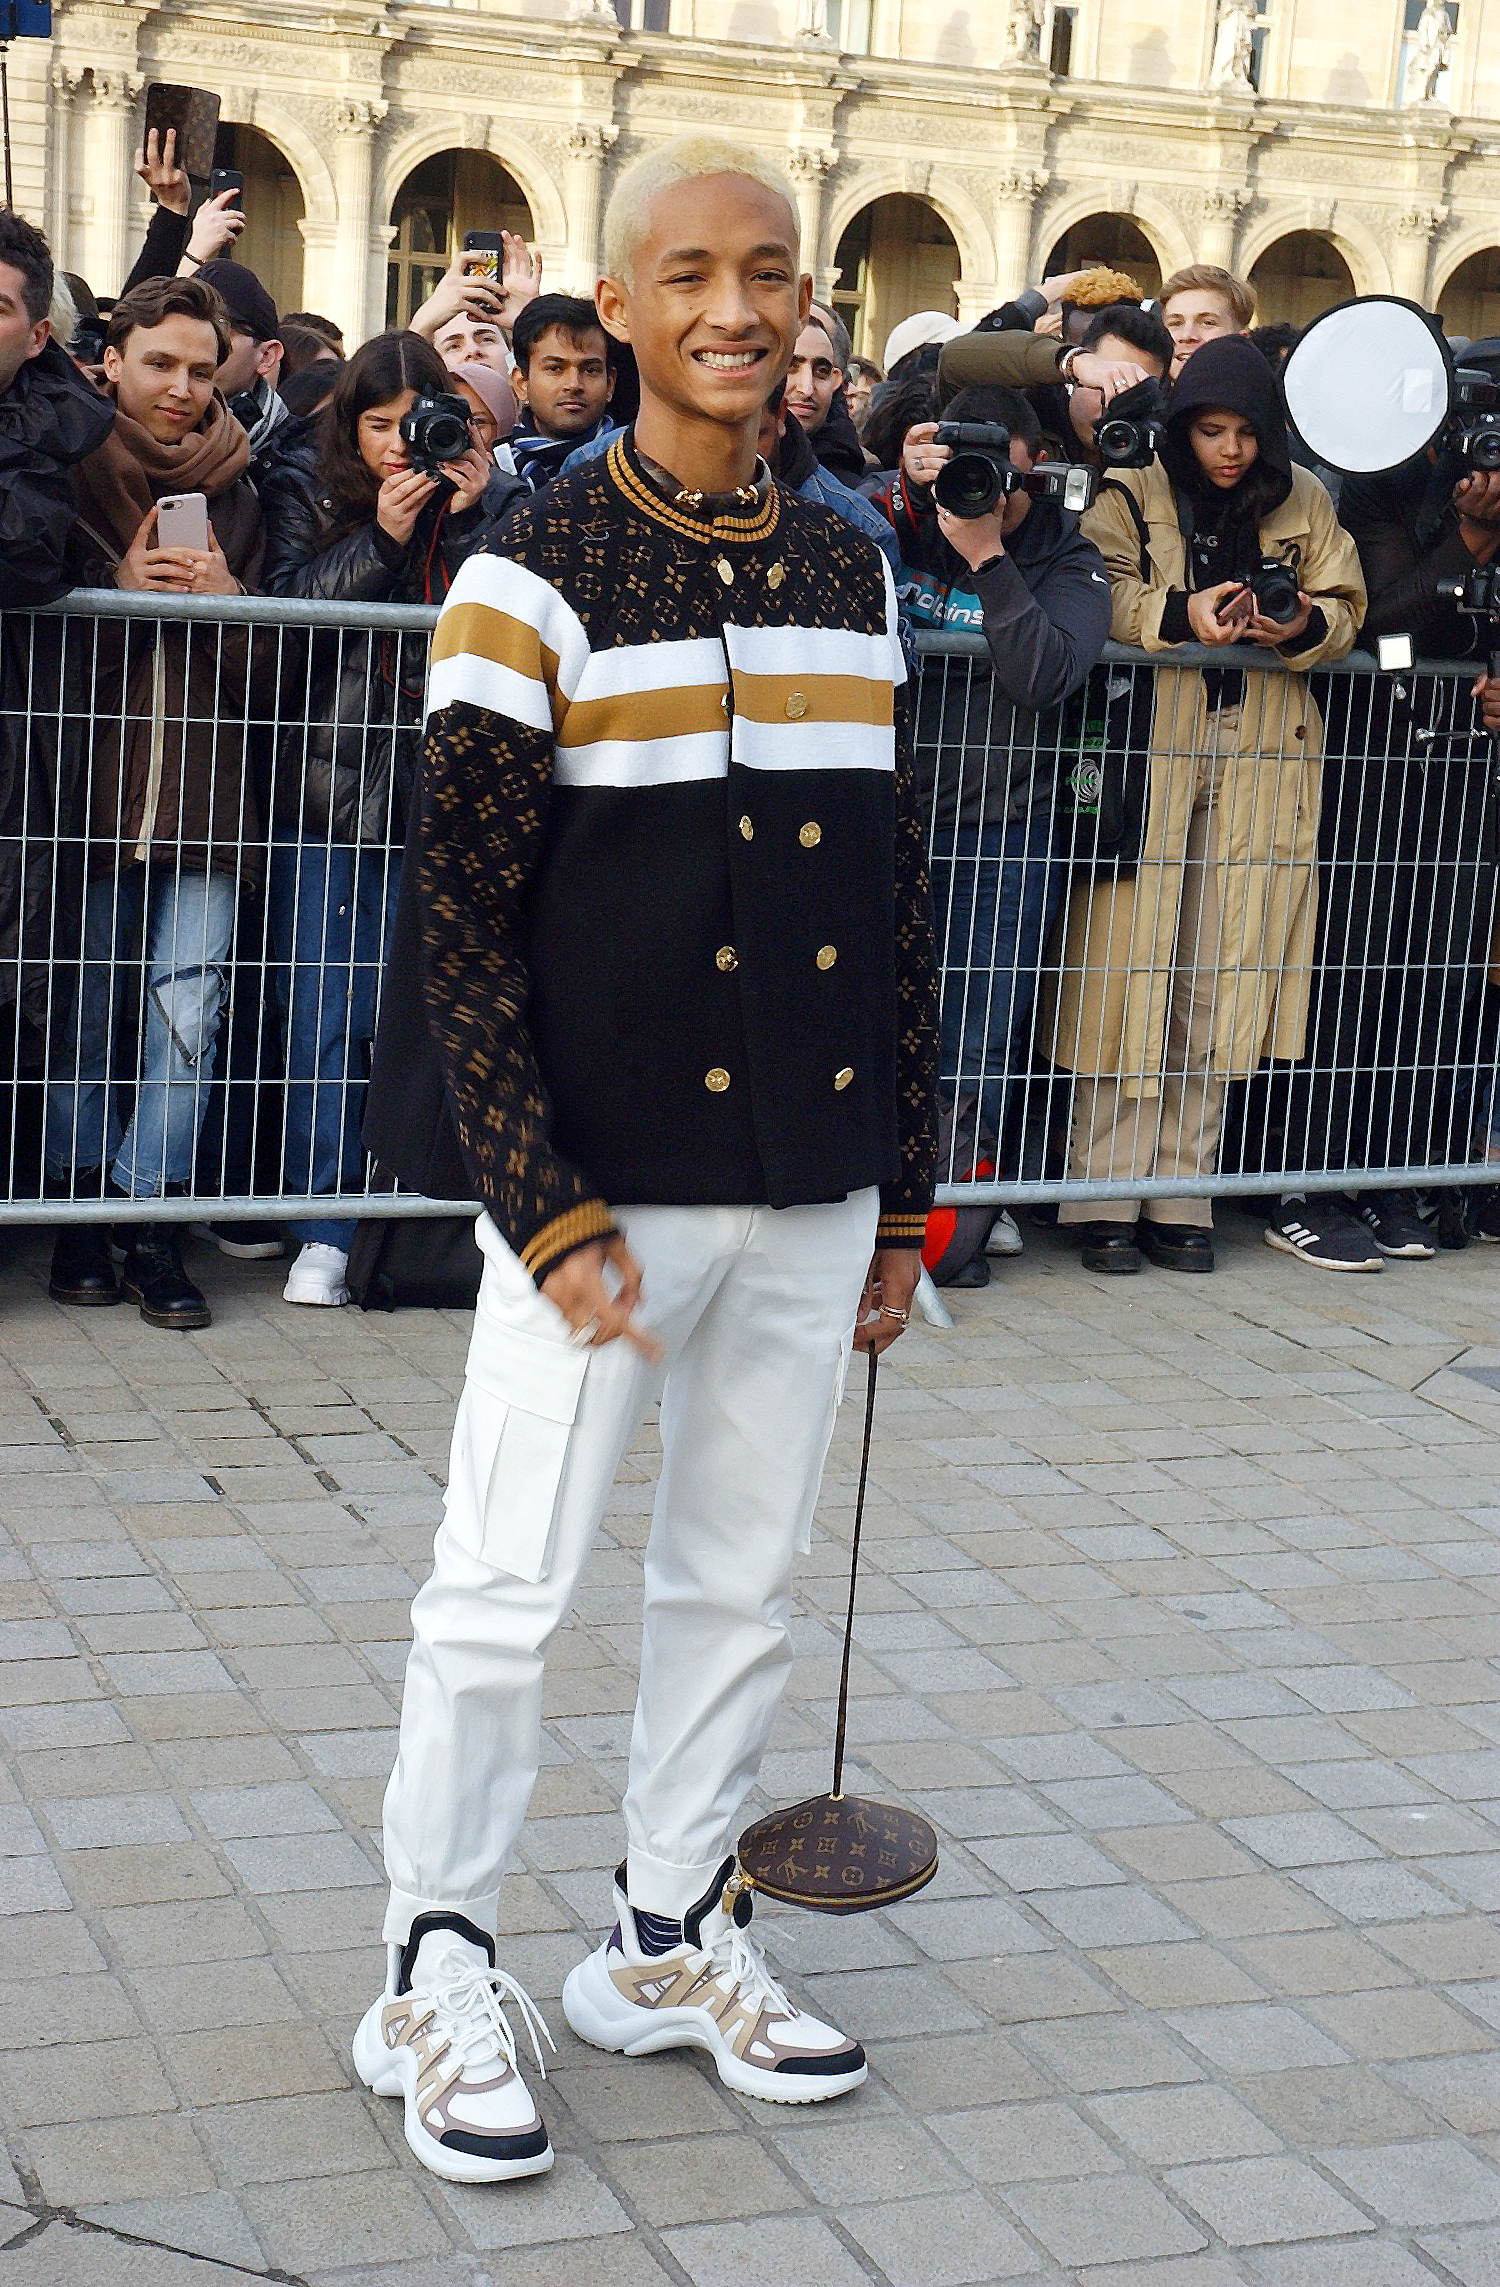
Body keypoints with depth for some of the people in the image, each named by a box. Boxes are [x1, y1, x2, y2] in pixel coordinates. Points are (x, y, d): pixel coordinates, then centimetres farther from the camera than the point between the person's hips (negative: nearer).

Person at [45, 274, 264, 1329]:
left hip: (207, 790, 1)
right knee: (88, 1004, 4)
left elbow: (272, 665, 11)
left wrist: (228, 602, -10)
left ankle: (152, 1223, 1)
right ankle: (85, 1211, 15)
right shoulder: (72, 478, 5)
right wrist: (122, 589, -11)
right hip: (94, 784, -1)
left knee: (188, 1012, -7)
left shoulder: (239, 493, 11)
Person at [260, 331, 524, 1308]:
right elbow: (286, 610, -5)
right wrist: (382, 539, -11)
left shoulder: (488, 505, 8)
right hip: (323, 787, 0)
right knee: (323, 1011, -1)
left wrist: (469, 516, -11)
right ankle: (323, 1230, 3)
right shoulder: (305, 498, 10)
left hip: (428, 791, 0)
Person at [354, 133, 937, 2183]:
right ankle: (438, 1976, 18)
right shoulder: (537, 583, -8)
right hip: (604, 1181, -5)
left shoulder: (857, 580, 8)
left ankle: (670, 1937, 30)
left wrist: (903, 1199, 10)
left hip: (809, 1190, 5)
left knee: (744, 1578, 14)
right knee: (505, 1588, 2)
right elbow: (461, 922, -9)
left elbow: (898, 911, 12)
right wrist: (545, 1210, -15)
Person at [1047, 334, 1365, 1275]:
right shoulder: (1133, 494, 1)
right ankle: (1105, 1197, 2)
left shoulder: (1304, 502, 11)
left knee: (1217, 980, 3)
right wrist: (1179, 614, -23)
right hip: (1146, 749, -3)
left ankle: (1182, 1197, 10)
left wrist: (1303, 625, -9)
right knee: (1129, 964, -5)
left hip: (1261, 759, 3)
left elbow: (1346, 606, 12)